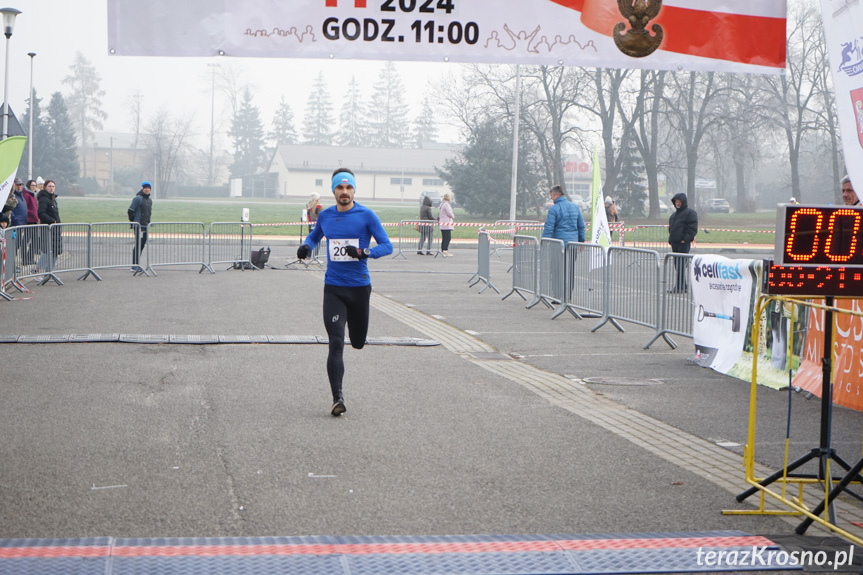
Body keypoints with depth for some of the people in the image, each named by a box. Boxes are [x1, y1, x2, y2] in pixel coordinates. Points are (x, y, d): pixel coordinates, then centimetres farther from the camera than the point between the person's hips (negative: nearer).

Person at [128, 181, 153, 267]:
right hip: (139, 226, -8)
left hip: (146, 226, 8)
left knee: (142, 245, 8)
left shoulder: (150, 200, 17)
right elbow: (130, 211, -9)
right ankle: (134, 265, -10)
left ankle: (136, 264, 14)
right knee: (138, 245, -11)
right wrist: (133, 221, -4)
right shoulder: (138, 198, -8)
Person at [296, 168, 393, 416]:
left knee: (357, 342, 11)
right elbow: (314, 236, 26)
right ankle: (337, 398, -11)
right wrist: (306, 246, 3)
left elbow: (387, 246, -6)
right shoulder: (325, 216, 6)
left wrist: (363, 252, -23)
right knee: (336, 344, -11)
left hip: (359, 287, -1)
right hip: (333, 288, 1)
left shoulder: (366, 216, -4)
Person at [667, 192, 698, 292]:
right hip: (675, 243, 9)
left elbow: (693, 228, -11)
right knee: (677, 264, 9)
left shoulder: (690, 213, -5)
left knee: (681, 265, -13)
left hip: (683, 243, -9)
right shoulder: (675, 214, 21)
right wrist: (670, 239, 17)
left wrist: (685, 239, -18)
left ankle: (680, 286, -14)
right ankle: (683, 286, 14)